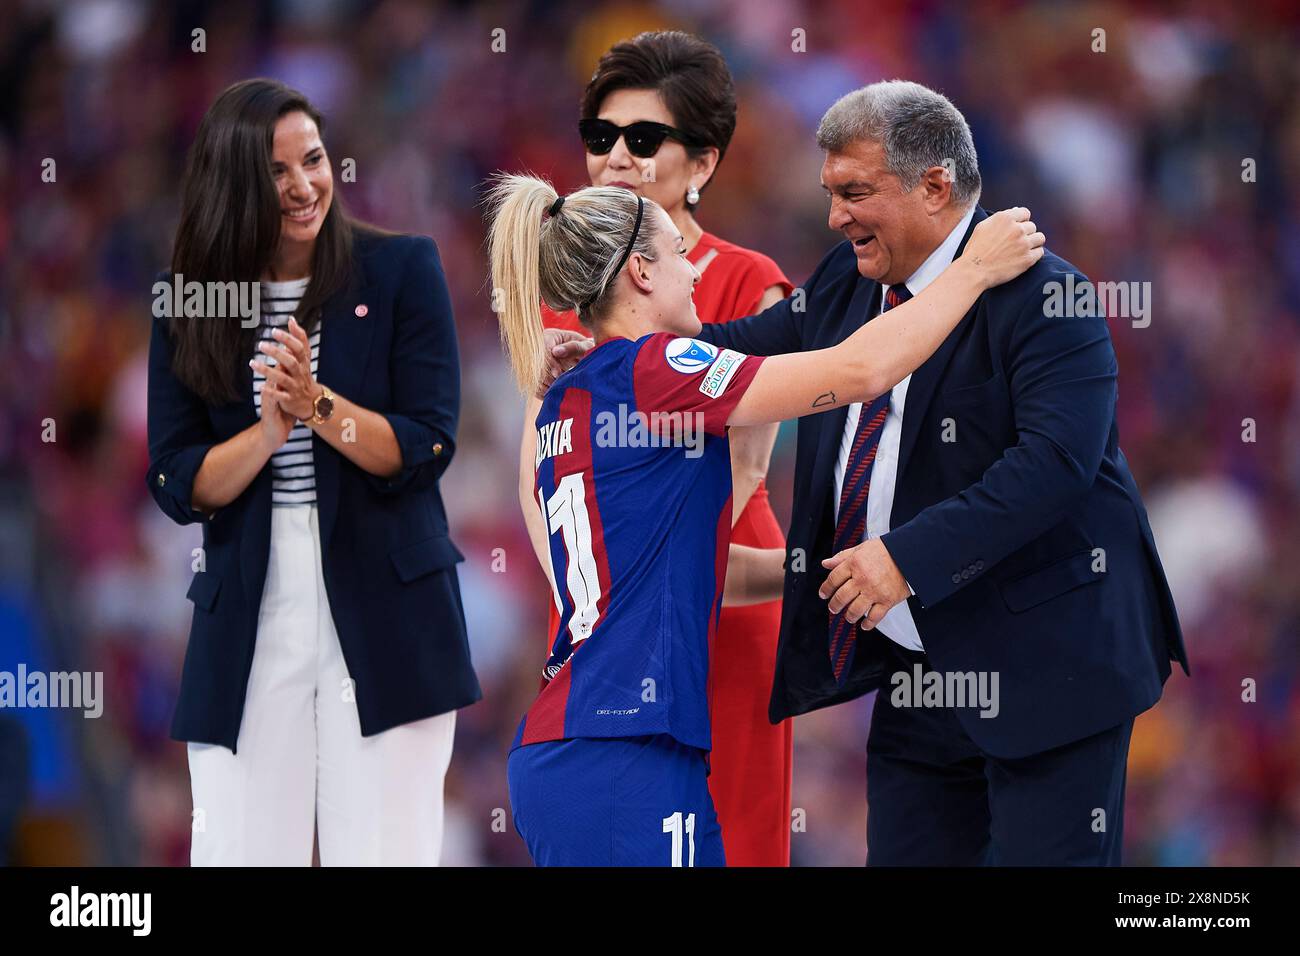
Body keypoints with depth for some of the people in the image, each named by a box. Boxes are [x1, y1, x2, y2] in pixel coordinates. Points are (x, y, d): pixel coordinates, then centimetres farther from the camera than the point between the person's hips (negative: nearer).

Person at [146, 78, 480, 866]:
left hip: (383, 616, -2)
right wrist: (270, 430, -15)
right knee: (240, 853, -2)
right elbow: (178, 486, 3)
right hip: (248, 622, 2)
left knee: (386, 850, -4)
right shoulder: (189, 306, 7)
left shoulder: (401, 271, 2)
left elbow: (426, 451, -4)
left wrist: (317, 404, -18)